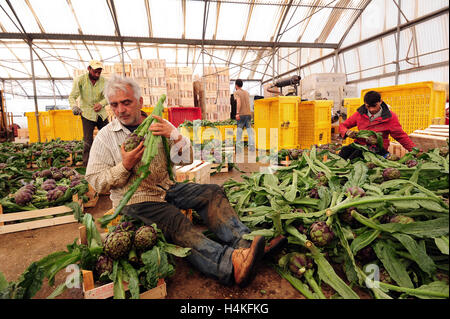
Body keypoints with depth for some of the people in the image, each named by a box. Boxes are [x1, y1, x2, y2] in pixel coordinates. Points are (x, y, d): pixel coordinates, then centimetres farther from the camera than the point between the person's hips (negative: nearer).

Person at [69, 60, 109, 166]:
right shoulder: (80, 80, -8)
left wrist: (101, 103, -16)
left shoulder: (103, 81, -2)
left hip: (101, 114, 3)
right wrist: (74, 106, -31)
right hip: (87, 114, -3)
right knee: (88, 141, -7)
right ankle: (87, 164, 2)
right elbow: (72, 97, -10)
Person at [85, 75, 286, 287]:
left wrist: (174, 135, -17)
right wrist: (125, 166, -18)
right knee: (175, 221, -33)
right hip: (134, 201, -4)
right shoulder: (105, 137, 1)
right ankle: (231, 263, -50)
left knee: (212, 192, -17)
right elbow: (95, 181, -2)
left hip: (166, 188, 5)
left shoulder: (158, 125, 9)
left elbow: (186, 158, 2)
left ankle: (243, 242, -33)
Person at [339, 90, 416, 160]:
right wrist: (347, 132, -14)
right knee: (344, 150, -31)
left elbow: (401, 136, 5)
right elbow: (342, 126, 10)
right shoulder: (360, 114, 4)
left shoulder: (390, 117, -2)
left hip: (377, 148, -2)